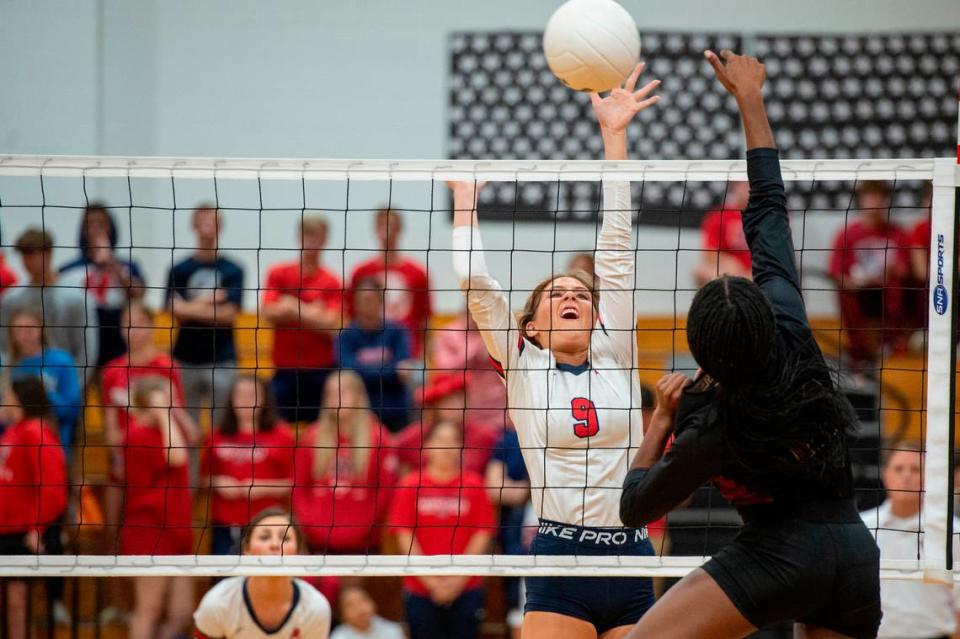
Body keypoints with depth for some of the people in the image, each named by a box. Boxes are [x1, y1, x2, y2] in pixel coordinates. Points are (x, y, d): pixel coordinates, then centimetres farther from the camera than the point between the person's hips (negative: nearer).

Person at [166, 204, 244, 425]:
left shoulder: (232, 271, 2)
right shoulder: (179, 270, 5)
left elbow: (229, 315, -6)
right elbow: (175, 311, -4)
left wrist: (192, 308, -8)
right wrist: (211, 300, -8)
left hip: (221, 359, -1)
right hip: (186, 358, 1)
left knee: (222, 424, -1)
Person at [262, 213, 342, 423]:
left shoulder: (332, 283, 0)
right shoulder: (278, 274, 5)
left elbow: (330, 327, -9)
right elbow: (268, 312, -5)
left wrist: (293, 308, -11)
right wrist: (311, 313, -10)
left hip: (320, 369, -1)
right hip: (285, 367, 1)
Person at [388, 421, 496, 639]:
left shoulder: (474, 485, 3)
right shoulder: (410, 486, 2)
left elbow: (482, 535, 0)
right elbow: (405, 537, -1)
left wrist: (459, 579, -8)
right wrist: (430, 580, -8)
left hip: (465, 588, 0)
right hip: (421, 589, 0)